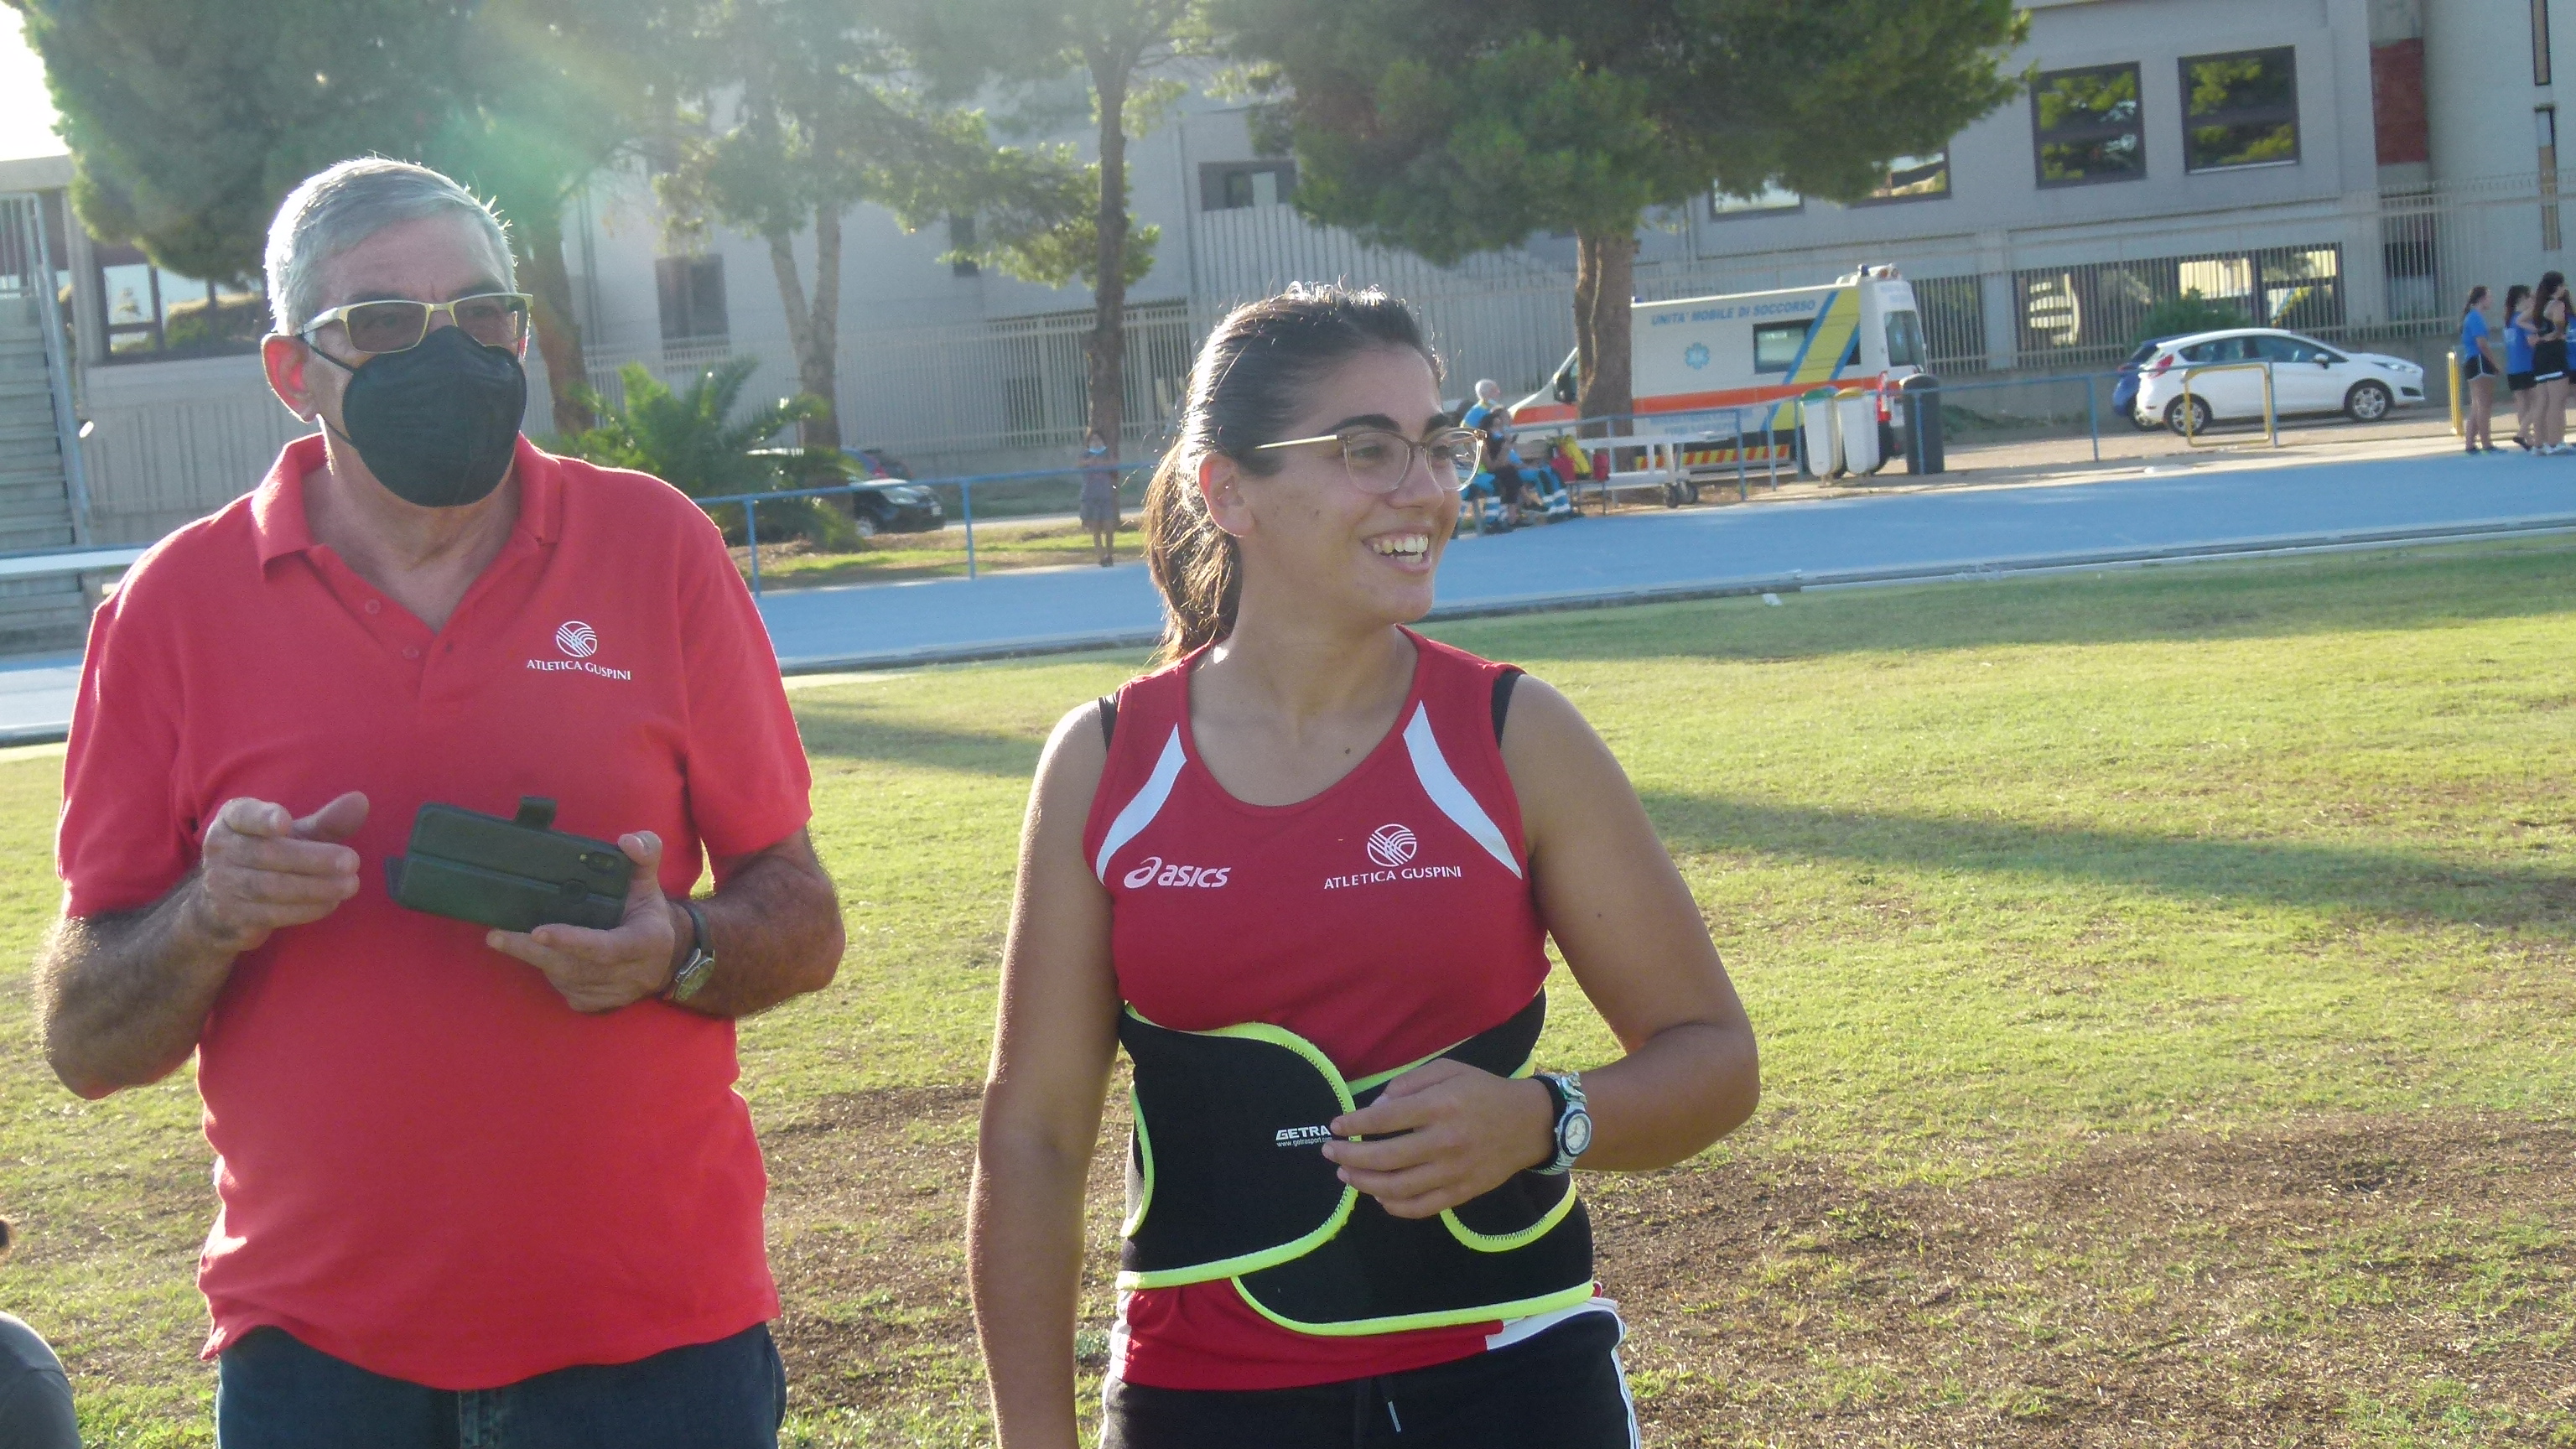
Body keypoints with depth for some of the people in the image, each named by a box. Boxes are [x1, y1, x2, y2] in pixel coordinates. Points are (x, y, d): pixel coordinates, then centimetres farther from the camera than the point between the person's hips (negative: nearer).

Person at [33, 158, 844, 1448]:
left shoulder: (654, 546, 0)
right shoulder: (177, 603, -1)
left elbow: (802, 927, 2)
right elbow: (83, 1043, 1)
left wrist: (675, 953, -18)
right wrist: (207, 919, -18)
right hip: (317, 1335, 0)